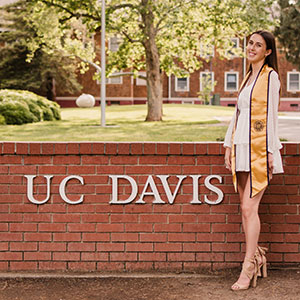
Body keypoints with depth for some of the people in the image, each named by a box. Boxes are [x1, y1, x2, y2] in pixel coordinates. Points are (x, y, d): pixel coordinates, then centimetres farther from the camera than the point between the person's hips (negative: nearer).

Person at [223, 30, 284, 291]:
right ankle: (256, 256, 17)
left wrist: (271, 152, -12)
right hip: (242, 148, 8)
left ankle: (248, 268, -3)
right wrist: (229, 146, 14)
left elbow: (271, 115, -8)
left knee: (249, 207, -10)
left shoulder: (270, 76, -3)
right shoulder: (248, 78, 20)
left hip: (259, 147, -8)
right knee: (246, 208, 7)